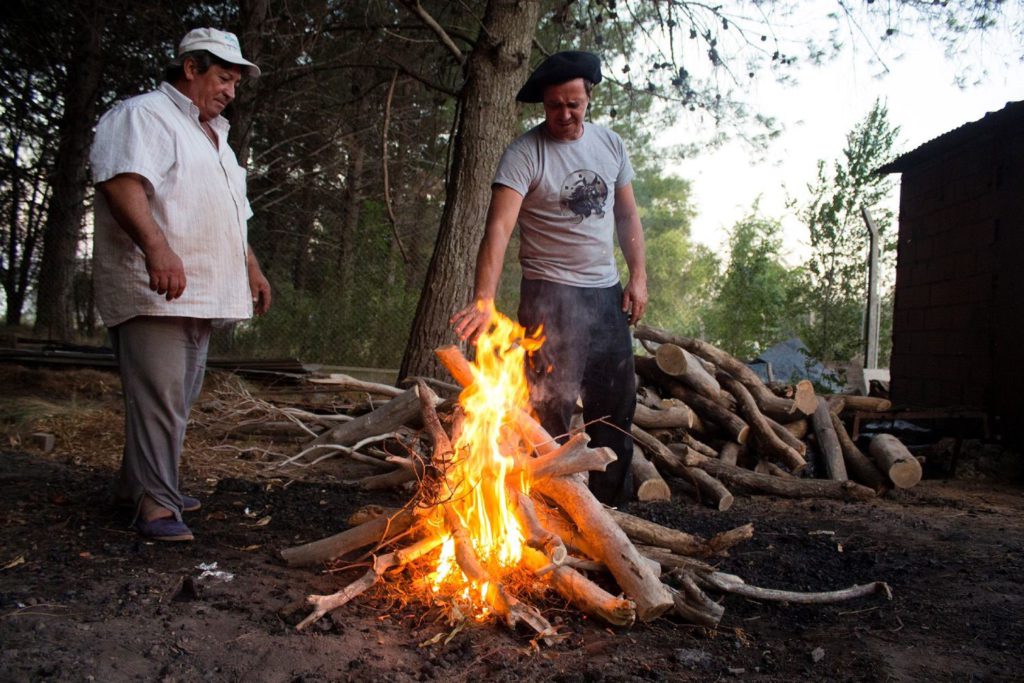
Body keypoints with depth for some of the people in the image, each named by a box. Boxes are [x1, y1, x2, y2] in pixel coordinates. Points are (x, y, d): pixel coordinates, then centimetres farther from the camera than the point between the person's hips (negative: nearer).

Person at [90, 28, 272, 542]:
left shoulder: (213, 135, 25)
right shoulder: (142, 116, -5)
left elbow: (230, 215, 32)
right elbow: (122, 183, -22)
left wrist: (251, 267, 29)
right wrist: (156, 246, -35)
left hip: (202, 295, 9)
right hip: (153, 292, -9)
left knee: (178, 398, 13)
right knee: (158, 397, -11)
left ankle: (138, 485, 25)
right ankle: (154, 501, -3)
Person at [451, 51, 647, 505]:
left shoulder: (611, 145, 7)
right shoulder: (524, 154, -12)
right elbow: (499, 227, -24)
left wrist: (639, 276, 4)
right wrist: (484, 298, -36)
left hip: (607, 291, 6)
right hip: (550, 294, -6)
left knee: (616, 403, 11)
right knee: (550, 408, -5)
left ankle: (608, 503, 26)